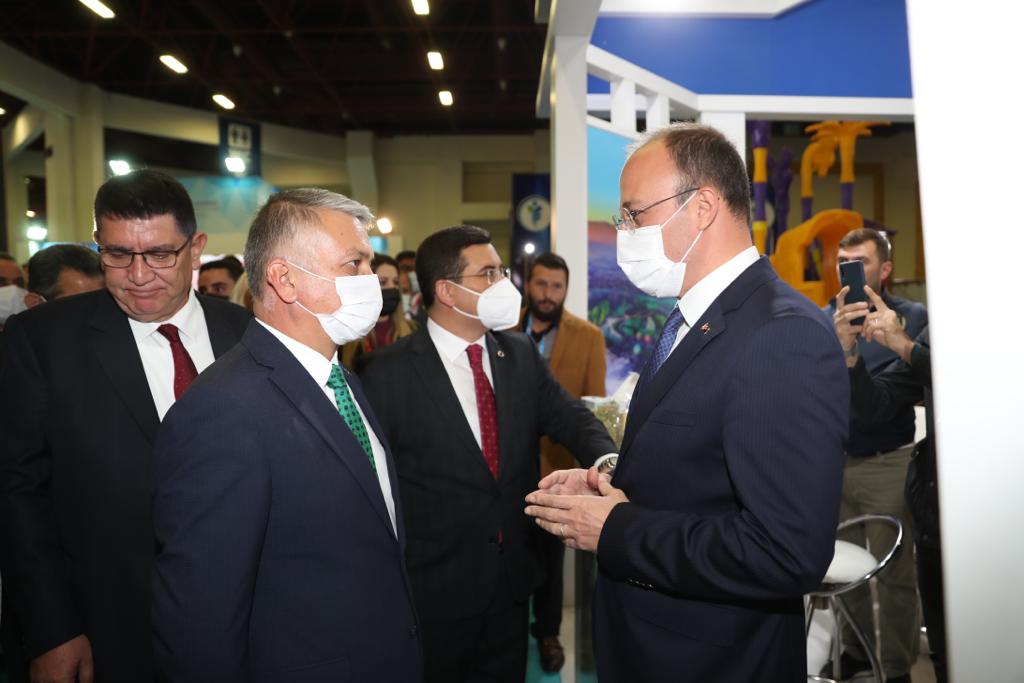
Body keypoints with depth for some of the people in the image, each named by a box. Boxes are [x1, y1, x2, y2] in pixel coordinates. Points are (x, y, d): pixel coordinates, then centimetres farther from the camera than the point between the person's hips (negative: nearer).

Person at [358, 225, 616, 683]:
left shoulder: (522, 355, 2)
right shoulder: (390, 373, -14)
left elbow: (572, 418, -3)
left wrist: (607, 461, -24)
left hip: (514, 576, 5)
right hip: (434, 586, -4)